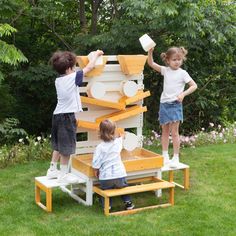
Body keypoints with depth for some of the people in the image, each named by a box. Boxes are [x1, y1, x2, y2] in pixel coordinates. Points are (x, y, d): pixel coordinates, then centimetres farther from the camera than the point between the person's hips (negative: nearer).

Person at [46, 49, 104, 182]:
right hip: (67, 117, -7)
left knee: (58, 146, 19)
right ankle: (63, 174, 9)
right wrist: (96, 54, 12)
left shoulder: (58, 81, 7)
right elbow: (89, 67, -3)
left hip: (57, 115, 7)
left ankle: (53, 170, 27)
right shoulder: (73, 78, -12)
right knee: (66, 148, 2)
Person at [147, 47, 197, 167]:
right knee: (165, 131, 11)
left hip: (175, 104, -4)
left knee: (174, 132, -6)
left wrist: (183, 94, -17)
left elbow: (194, 85, -5)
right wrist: (150, 52, -15)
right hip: (164, 104, 4)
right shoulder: (165, 70, 5)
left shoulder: (182, 73, -4)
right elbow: (151, 63, 1)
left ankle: (176, 157, 3)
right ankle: (165, 156, 21)